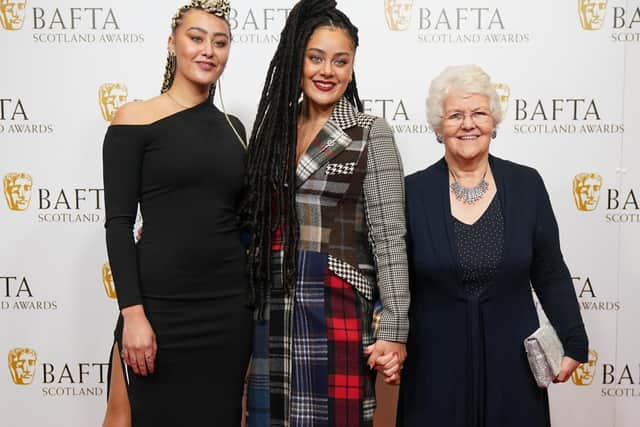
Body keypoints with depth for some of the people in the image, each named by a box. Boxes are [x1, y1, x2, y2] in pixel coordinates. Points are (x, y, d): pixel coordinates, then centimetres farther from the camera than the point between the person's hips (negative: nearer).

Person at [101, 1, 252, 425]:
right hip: (160, 304, -4)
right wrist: (133, 313, -16)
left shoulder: (233, 127, 11)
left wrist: (253, 300, 13)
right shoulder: (136, 119, -3)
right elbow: (119, 222, -8)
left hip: (229, 305, 5)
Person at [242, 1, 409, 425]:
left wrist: (393, 330, -12)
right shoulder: (275, 127, 10)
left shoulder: (371, 134, -4)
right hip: (272, 308, 4)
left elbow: (389, 238, -8)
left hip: (337, 307, -4)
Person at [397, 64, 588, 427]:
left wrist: (573, 343, 2)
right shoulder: (413, 191, -5)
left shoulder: (527, 184, -1)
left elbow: (551, 275, 4)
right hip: (436, 364, -1)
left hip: (512, 360, 1)